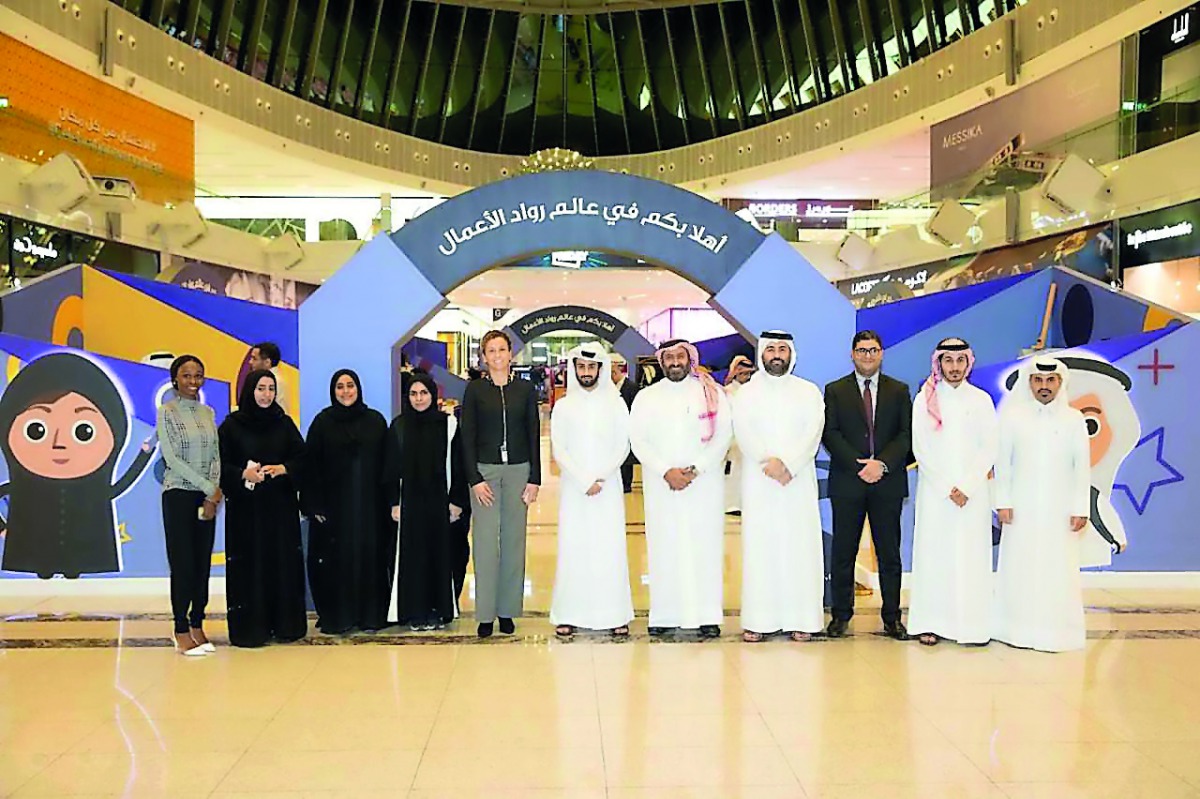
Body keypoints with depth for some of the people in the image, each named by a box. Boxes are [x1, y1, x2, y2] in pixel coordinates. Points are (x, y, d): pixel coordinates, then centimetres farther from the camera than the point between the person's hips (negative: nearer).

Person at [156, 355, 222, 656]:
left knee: (203, 562, 7)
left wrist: (213, 495, -6)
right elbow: (171, 458, -11)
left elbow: (216, 456, 8)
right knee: (182, 563, -2)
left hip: (207, 496, 5)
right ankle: (181, 631, 6)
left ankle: (198, 626, 15)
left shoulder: (207, 412, 11)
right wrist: (209, 488, -13)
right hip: (179, 494, -5)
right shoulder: (167, 412, -4)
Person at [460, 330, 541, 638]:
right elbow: (467, 437, -1)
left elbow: (534, 435, 6)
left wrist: (535, 478, -1)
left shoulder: (525, 389, 6)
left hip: (518, 471, 2)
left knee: (514, 541, 5)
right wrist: (475, 479, -9)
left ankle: (507, 610, 14)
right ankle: (486, 614, 4)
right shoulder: (475, 389, 2)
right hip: (484, 470, -2)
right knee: (486, 541, -3)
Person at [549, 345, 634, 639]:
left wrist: (601, 478, -11)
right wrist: (584, 481, -10)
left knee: (610, 548, -1)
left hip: (608, 488, 0)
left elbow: (622, 447, 2)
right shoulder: (564, 406, 6)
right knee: (573, 548, -1)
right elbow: (558, 450, 0)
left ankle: (615, 615, 4)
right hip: (574, 489, 0)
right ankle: (568, 615, 4)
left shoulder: (616, 403, 6)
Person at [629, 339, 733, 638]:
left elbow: (723, 434, 0)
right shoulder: (646, 397, 11)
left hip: (704, 482, -1)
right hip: (661, 485, 1)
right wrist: (666, 472, -9)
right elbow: (638, 440, 4)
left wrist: (695, 469, -10)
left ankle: (707, 616, 0)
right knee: (663, 548, -2)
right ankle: (664, 616, 2)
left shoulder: (712, 393, 8)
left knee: (704, 545, -4)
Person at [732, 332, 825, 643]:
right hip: (758, 483, 0)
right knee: (759, 547, -1)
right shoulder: (746, 393, 9)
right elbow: (744, 433, -4)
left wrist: (788, 464, -16)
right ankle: (759, 620, 1)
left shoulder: (808, 392, 9)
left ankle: (801, 619, 4)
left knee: (800, 547, -1)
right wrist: (768, 462, -18)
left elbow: (813, 433, -3)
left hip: (800, 482, 0)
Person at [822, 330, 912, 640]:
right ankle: (840, 615, 12)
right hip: (847, 483, -1)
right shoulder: (835, 391, 7)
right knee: (843, 553, 4)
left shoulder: (899, 391, 11)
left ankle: (892, 617, 13)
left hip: (888, 482, 1)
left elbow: (906, 434, 2)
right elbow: (830, 434, -2)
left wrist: (882, 463, -12)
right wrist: (858, 465, -13)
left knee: (889, 553, 5)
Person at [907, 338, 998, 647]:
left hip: (974, 492, 1)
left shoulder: (981, 400, 7)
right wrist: (947, 489, -8)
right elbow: (921, 449, -1)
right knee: (933, 552, -2)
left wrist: (966, 488, -8)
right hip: (935, 491, -1)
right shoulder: (925, 399, 4)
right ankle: (930, 623, 2)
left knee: (972, 555, 0)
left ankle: (974, 624, 5)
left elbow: (989, 449, 3)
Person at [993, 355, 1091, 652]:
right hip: (1021, 508, 0)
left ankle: (1057, 632, 6)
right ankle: (1020, 630, 8)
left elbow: (1082, 467, 3)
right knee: (1020, 567, 1)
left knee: (1059, 570, -2)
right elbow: (1002, 463, 3)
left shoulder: (1074, 419, 4)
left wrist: (1081, 509, -1)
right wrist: (1003, 502, -3)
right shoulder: (1013, 416, 3)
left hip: (1060, 510, 0)